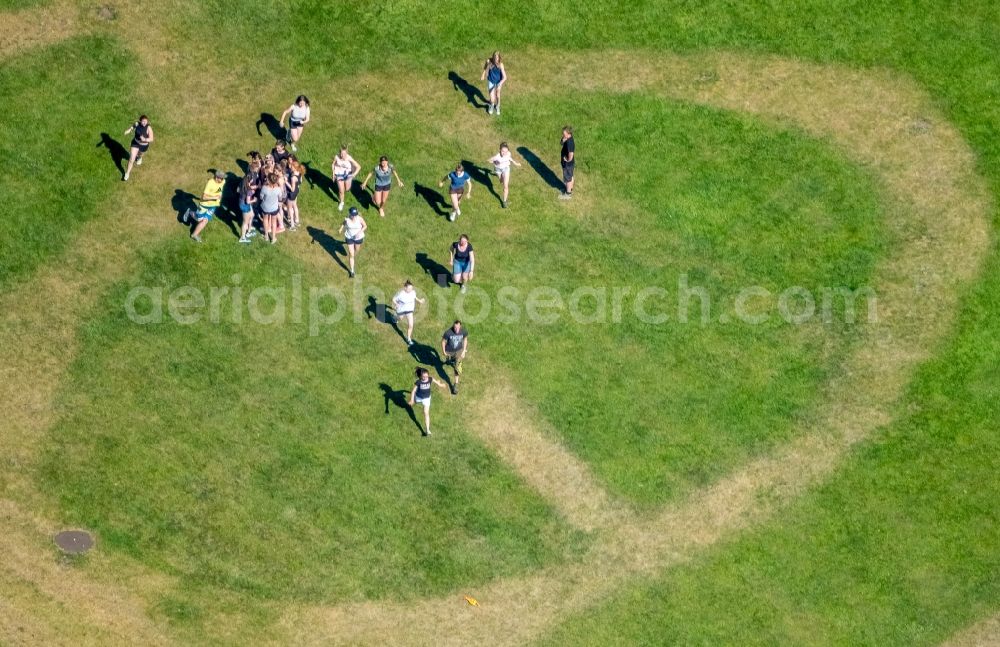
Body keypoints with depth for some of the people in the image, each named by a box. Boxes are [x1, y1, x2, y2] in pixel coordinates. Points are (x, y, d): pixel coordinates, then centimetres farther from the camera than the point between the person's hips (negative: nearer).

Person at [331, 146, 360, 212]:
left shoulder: (349, 158, -29)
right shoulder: (336, 157, -24)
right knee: (341, 191, 5)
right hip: (339, 175, 0)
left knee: (347, 189, 19)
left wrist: (354, 174, -38)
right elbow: (333, 164, -2)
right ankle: (341, 203, 34)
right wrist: (333, 173, -4)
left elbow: (358, 167, -24)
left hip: (348, 174, 0)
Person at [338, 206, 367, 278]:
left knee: (356, 250, 27)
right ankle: (352, 271, 12)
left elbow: (365, 226, -11)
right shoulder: (347, 219, -21)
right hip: (349, 238, -1)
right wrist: (341, 228, -16)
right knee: (351, 254, 1)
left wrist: (360, 232, -27)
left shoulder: (360, 219, -25)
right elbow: (344, 223, 2)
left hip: (358, 237, 1)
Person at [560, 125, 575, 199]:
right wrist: (564, 139, -12)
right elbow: (562, 143, 9)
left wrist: (568, 160, -19)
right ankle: (570, 189, 47)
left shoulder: (569, 143, -35)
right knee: (570, 177, 27)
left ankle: (568, 194, 29)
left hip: (568, 164, -9)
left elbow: (571, 154, -38)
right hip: (570, 163, 9)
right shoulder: (568, 139, -7)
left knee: (568, 179, 11)